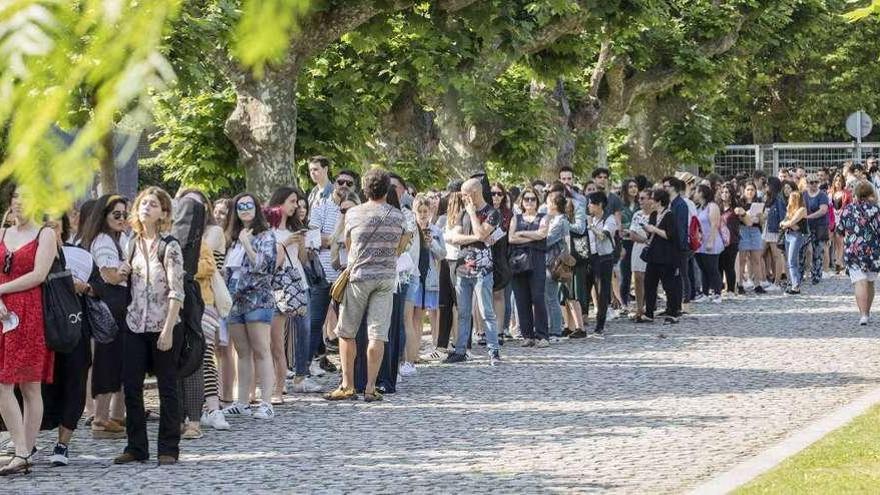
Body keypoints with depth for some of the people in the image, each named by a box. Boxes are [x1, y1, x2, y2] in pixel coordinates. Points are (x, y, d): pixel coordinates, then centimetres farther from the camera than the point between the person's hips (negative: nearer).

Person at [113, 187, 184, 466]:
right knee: (131, 386, 4)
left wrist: (168, 329, -17)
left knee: (167, 388, 2)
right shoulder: (133, 244, 10)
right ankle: (136, 447, 13)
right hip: (135, 325, 6)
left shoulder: (169, 246, -7)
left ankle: (168, 449, 8)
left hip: (163, 327, -6)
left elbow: (176, 292, -12)